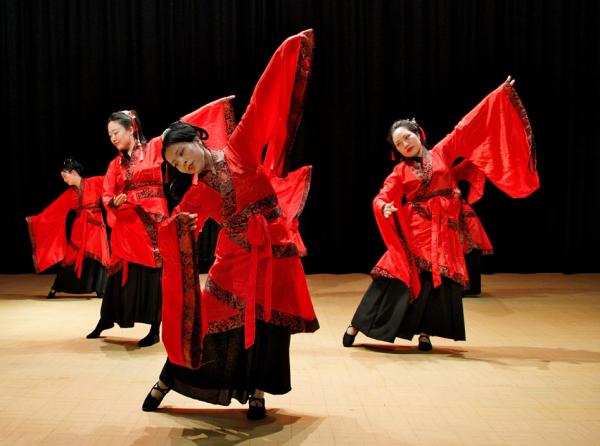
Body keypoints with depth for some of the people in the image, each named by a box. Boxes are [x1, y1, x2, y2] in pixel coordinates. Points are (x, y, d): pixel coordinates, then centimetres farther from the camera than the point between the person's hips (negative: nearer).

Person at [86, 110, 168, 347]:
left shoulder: (153, 148, 1)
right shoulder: (116, 163, 12)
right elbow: (106, 195, 9)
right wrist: (114, 202, -14)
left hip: (151, 221, -4)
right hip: (125, 224, 4)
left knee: (152, 273, -2)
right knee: (120, 274, 10)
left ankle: (155, 330, 6)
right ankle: (104, 322, 24)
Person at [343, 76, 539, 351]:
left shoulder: (441, 152, 6)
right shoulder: (401, 171, 4)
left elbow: (468, 126, 4)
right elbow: (382, 197, -6)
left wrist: (500, 93, 4)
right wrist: (385, 207, -31)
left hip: (444, 229, 2)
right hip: (414, 230, -1)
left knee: (438, 279, -2)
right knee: (397, 277, -4)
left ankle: (424, 332, 8)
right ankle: (356, 326, 2)